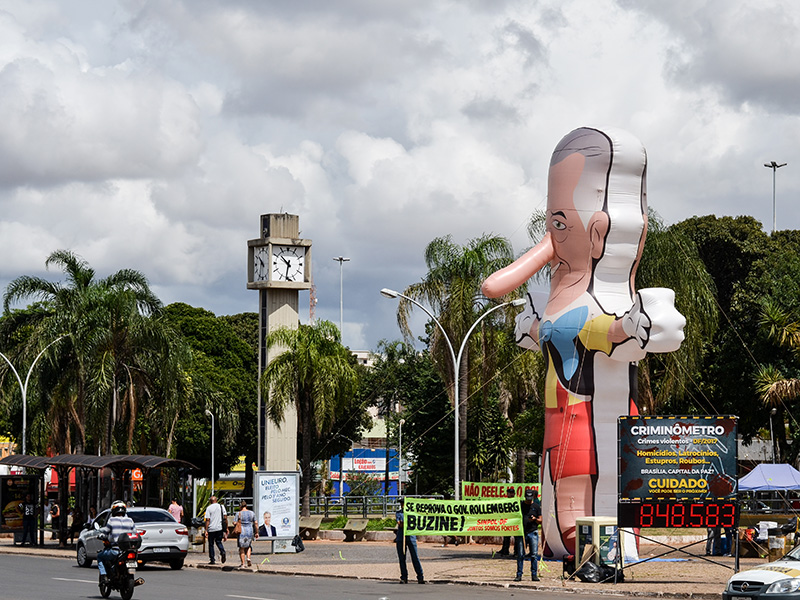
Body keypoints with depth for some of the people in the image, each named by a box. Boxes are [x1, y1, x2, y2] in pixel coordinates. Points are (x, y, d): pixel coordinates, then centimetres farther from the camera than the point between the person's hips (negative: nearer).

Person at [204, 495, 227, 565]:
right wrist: (226, 528, 11)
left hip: (211, 528, -3)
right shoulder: (221, 507, 5)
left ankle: (212, 560, 8)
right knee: (218, 542, 17)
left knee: (211, 544, 8)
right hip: (220, 528, 3)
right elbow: (225, 517, 5)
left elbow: (207, 520, -9)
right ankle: (222, 551, -13)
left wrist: (206, 530, -8)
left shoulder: (209, 508, -4)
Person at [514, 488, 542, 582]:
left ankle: (534, 574, 2)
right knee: (520, 555, -1)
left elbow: (540, 520, 10)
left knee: (534, 555, -3)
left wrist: (535, 519, -11)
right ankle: (519, 575, 2)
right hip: (521, 533, 0)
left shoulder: (536, 506, 9)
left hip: (533, 532, 0)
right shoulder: (520, 505, 9)